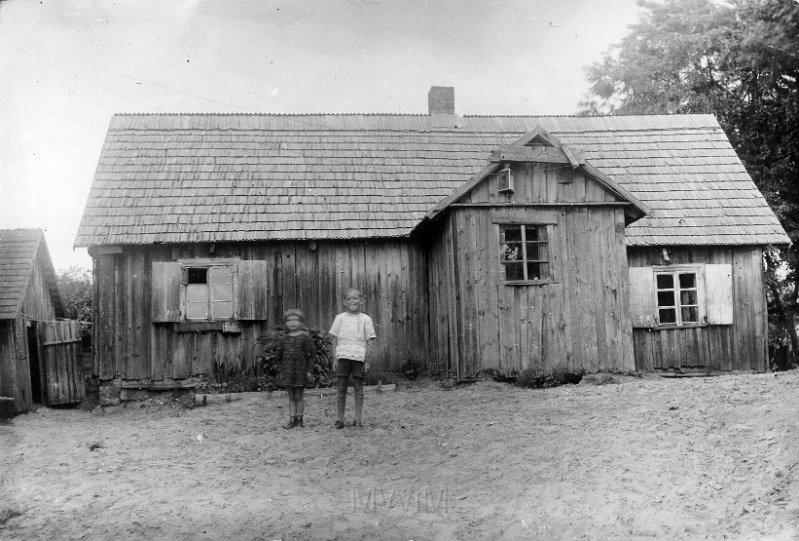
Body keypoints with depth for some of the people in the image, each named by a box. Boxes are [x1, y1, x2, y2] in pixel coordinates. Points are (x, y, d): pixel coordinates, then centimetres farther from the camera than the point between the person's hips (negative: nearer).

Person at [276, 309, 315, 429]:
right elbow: (279, 356, 13)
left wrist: (309, 370, -7)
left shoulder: (305, 337, -3)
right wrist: (280, 371, 9)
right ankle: (292, 420, 11)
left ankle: (299, 419, 13)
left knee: (299, 396, 2)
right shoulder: (284, 339, 6)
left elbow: (311, 355, -3)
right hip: (287, 370, 3)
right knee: (291, 397, 7)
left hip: (300, 370, -3)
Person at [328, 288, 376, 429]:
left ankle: (357, 419, 6)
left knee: (358, 389, 2)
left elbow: (369, 342, 6)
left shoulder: (365, 319, 6)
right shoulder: (340, 318, 10)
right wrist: (335, 359, 4)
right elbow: (335, 339, 11)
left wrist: (367, 361, 0)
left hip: (359, 358, -1)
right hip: (343, 357, 1)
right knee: (341, 389, 1)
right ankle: (340, 419, 7)